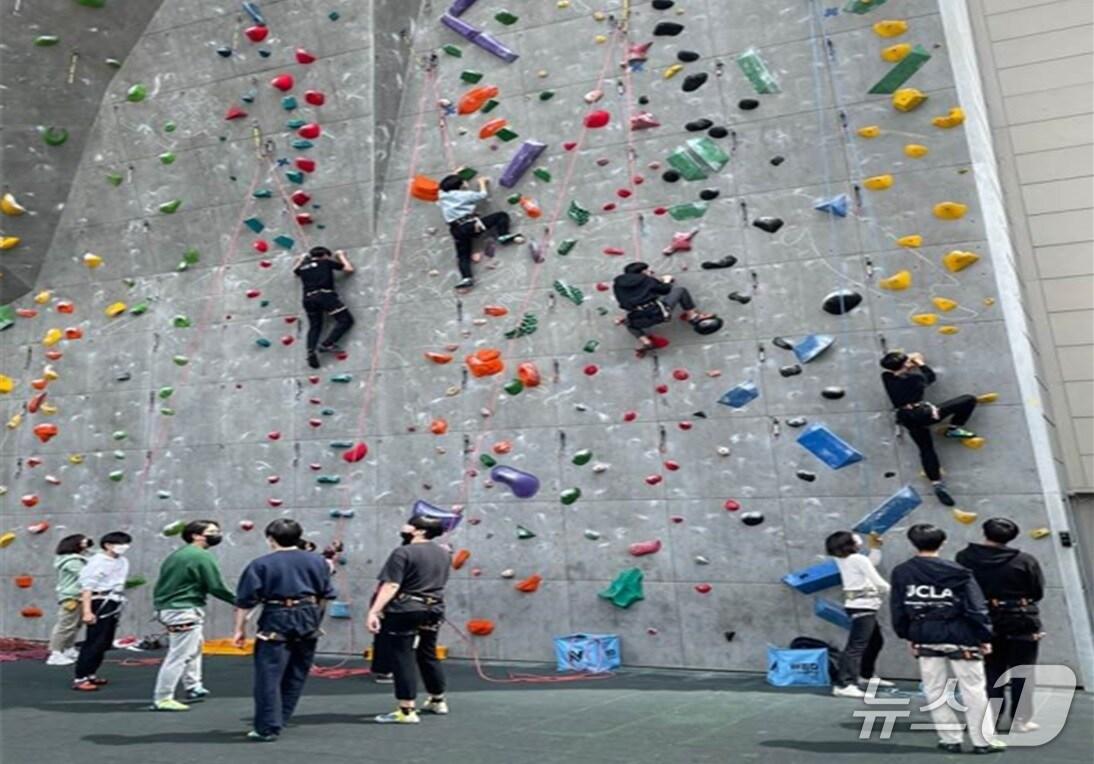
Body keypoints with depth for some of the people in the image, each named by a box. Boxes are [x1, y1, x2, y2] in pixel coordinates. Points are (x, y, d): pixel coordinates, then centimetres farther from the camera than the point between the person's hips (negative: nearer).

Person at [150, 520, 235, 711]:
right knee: (179, 656, -3)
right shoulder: (202, 556, -14)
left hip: (167, 608, 10)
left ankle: (193, 688, 32)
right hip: (184, 611, -10)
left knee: (195, 645, 24)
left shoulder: (177, 554, 13)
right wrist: (237, 601, -3)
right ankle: (162, 699, 4)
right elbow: (216, 587, -15)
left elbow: (164, 583, 13)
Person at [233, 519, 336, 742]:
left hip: (276, 620, -4)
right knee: (296, 676, 16)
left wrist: (240, 629, 4)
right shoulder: (317, 561, 8)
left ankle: (268, 728, 1)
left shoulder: (261, 564, -3)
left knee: (268, 676, 2)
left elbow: (245, 601, -4)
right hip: (308, 620, 4)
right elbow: (326, 595, 13)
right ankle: (278, 721, 25)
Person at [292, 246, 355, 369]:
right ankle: (327, 344, -18)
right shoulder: (326, 262, 13)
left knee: (314, 326, 14)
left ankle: (310, 351, -11)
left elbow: (295, 270, 49)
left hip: (308, 298, 5)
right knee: (346, 319, -3)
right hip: (325, 295, -5)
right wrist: (341, 256, 32)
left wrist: (301, 259, 58)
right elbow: (349, 269, 17)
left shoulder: (303, 267, 25)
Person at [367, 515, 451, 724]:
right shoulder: (444, 554, 8)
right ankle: (438, 701, 32)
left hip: (405, 611, -8)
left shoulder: (404, 553, -14)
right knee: (428, 655, 20)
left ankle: (407, 710, 0)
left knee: (403, 659, -1)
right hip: (434, 610, 8)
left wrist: (373, 611, -22)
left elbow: (391, 586, -21)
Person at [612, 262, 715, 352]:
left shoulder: (618, 282, 14)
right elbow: (665, 289, 14)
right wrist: (667, 280, 38)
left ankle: (644, 341, 17)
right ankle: (693, 317, 18)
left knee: (629, 322, 41)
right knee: (679, 289, 16)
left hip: (640, 321, 2)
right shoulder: (645, 279, 7)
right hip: (658, 313, -2)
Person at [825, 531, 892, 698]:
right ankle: (844, 685, -22)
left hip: (857, 605, 10)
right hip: (863, 606, -10)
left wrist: (875, 547, 13)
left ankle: (867, 674, 42)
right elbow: (878, 582, -13)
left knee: (875, 641, 27)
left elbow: (871, 564, 22)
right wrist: (892, 591, 6)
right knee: (856, 646, -16)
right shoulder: (858, 559, -17)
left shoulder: (842, 559, 9)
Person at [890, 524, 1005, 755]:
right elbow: (975, 608, -10)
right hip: (959, 639, -2)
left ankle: (950, 739, 17)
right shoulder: (956, 572, -11)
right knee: (973, 691, 9)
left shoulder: (901, 573, -2)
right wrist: (984, 637, 0)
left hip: (925, 640, 3)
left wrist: (908, 636, 15)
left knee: (935, 692, 12)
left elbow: (898, 609, 4)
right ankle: (983, 741, 14)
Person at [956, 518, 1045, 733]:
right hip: (1021, 623, -2)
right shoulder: (1025, 561, -14)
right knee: (1021, 673, 11)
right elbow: (1038, 593, -5)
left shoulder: (964, 558, -9)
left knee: (991, 672, 14)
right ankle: (1020, 719, 15)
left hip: (985, 622, 2)